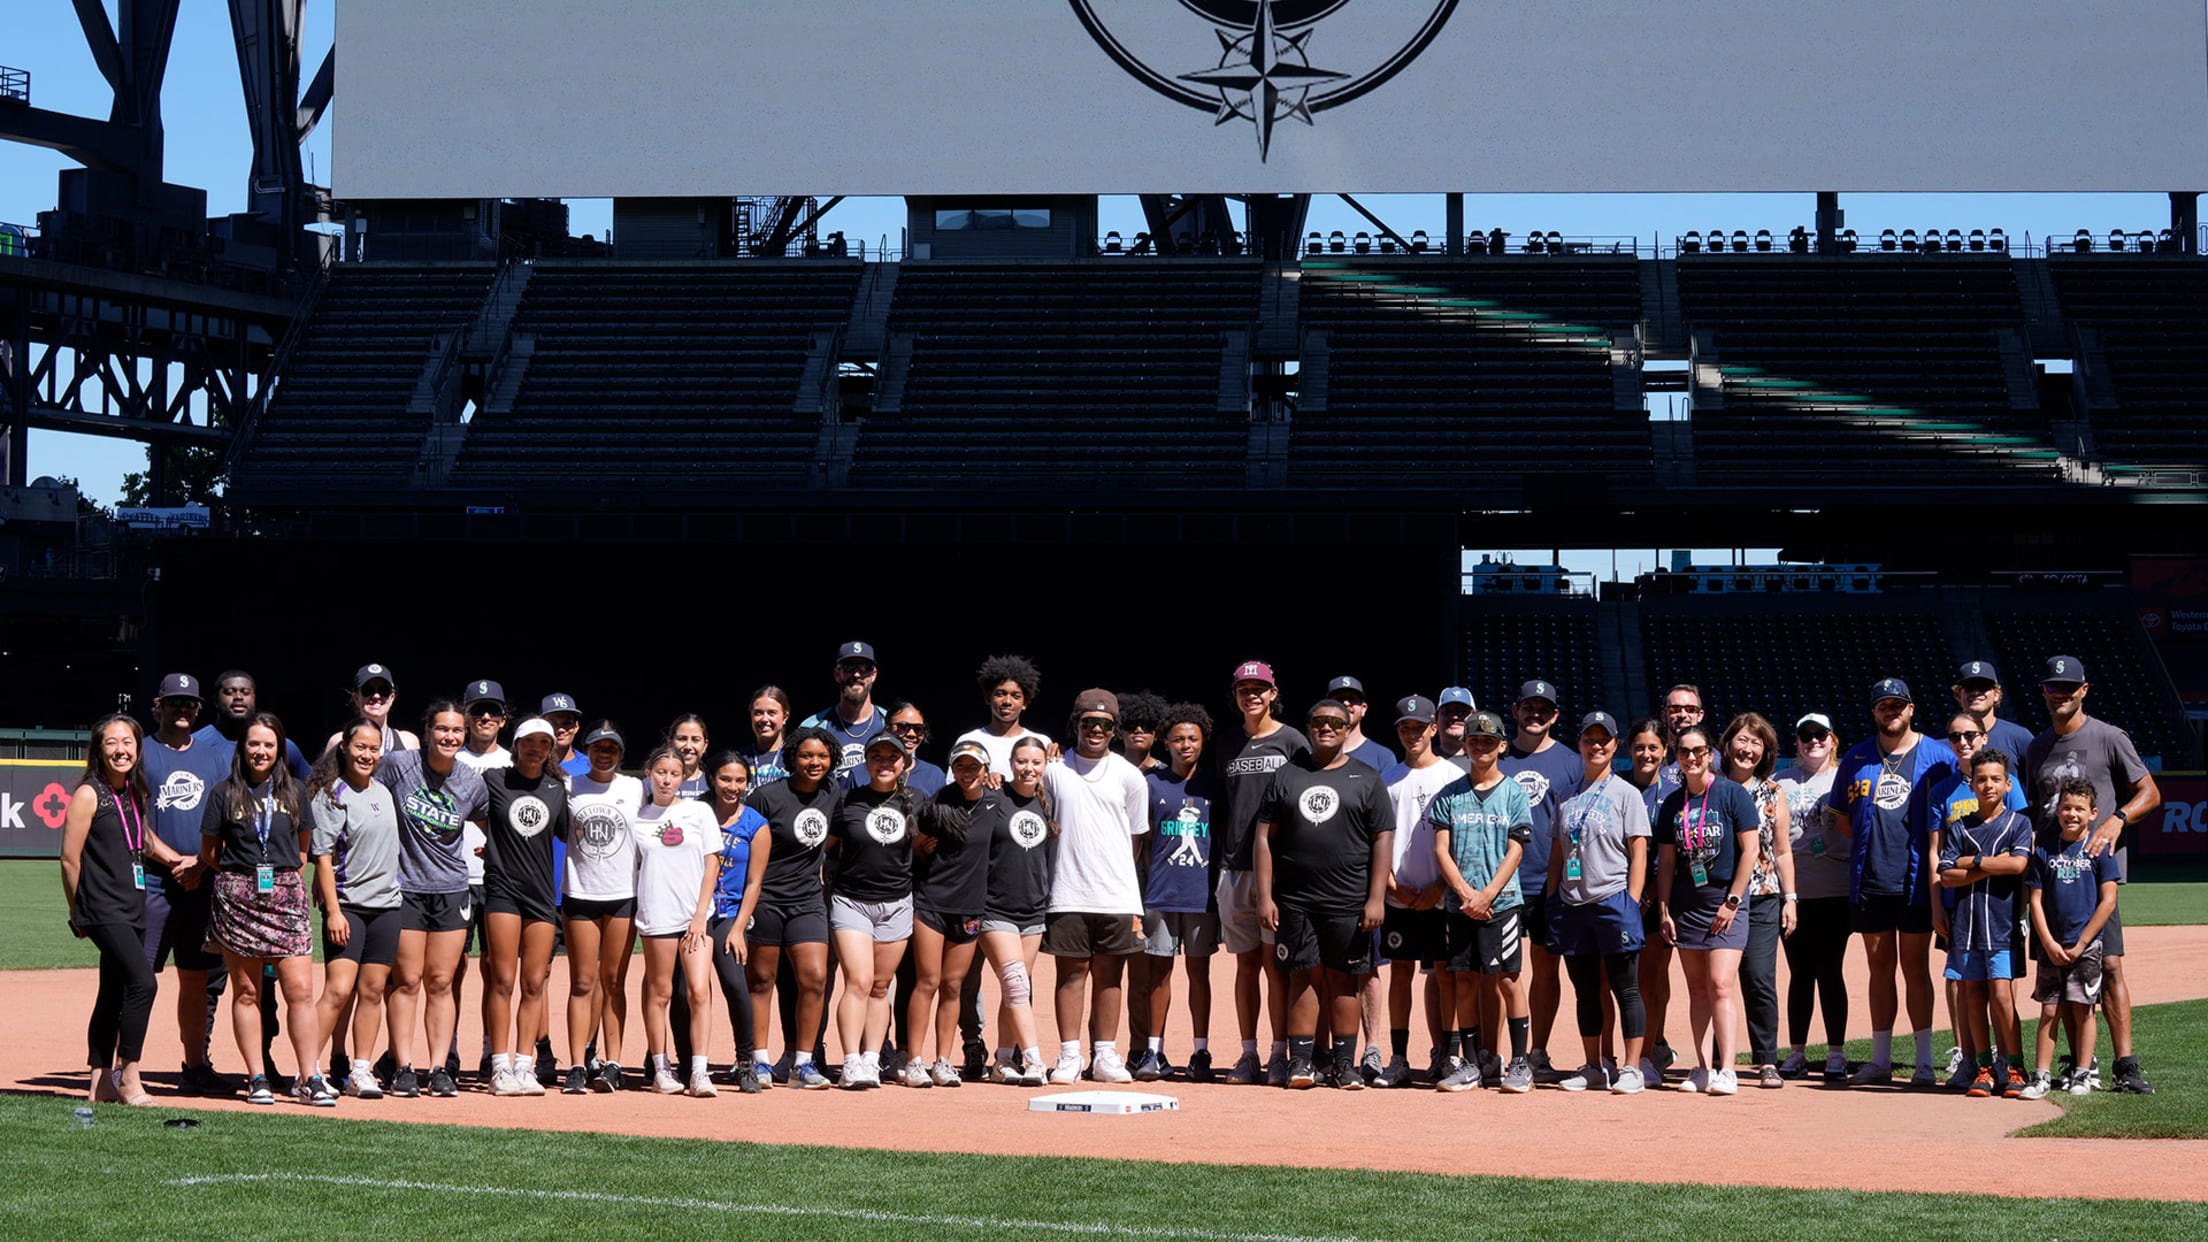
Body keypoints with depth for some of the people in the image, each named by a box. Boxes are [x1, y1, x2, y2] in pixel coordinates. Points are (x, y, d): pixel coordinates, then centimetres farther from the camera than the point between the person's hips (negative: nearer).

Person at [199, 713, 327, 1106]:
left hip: (285, 896, 1)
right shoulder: (225, 793, 5)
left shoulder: (293, 791, 11)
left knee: (300, 990, -8)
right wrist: (241, 875, 4)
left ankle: (310, 1079, -6)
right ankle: (257, 1079, 8)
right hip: (237, 898, -1)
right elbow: (208, 853, 8)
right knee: (246, 992, 3)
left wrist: (286, 875, 7)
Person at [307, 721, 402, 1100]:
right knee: (338, 990, -14)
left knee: (372, 990, 6)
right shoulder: (331, 794, -7)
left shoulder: (383, 791, 12)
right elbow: (323, 855, -11)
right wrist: (333, 910, -17)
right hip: (347, 904, -6)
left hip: (386, 903, 6)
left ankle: (360, 1072, 10)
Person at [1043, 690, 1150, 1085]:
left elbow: (1135, 837, 13)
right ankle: (1069, 1056, 4)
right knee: (1072, 971, 0)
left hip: (1116, 894, 1)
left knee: (1109, 973, 5)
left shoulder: (1129, 776, 7)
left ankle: (1105, 1056, 10)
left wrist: (1116, 874, 9)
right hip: (1068, 893, -1)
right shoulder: (1053, 769, 4)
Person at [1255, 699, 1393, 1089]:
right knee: (1304, 976, 1)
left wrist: (1376, 898, -6)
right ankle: (1301, 1061, 4)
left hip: (1348, 901, -1)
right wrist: (1265, 896, 0)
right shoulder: (1286, 777, 11)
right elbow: (1265, 838, 8)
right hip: (1296, 900, 1)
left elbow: (1383, 840, 3)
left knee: (1342, 980, 2)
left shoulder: (1366, 779, 7)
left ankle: (1344, 1064, 6)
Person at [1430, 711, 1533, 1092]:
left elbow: (1515, 851, -2)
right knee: (1465, 981, 5)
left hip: (1502, 901, -3)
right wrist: (1466, 893, -9)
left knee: (1508, 979, -4)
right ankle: (1469, 1064, 11)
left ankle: (1520, 1063, 0)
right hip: (1458, 903, 3)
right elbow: (1441, 850, 4)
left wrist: (1487, 895, -12)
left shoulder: (1514, 793, 3)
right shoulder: (1450, 795, 9)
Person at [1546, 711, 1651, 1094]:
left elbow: (1638, 854, -4)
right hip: (1572, 904, 5)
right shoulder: (1568, 795, 14)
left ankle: (1631, 1069, -2)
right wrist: (1552, 901, 8)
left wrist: (1630, 904, -12)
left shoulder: (1626, 794, 0)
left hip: (1613, 901, -5)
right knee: (1585, 991, 10)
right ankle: (1593, 1068, 17)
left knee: (1625, 989, -3)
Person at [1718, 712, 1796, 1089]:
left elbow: (1782, 851, 10)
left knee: (1759, 980, -8)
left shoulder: (1772, 794, 8)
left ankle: (1766, 1062, -2)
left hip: (1761, 899, 0)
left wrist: (1790, 898, 4)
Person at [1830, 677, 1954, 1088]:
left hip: (1914, 882, -3)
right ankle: (1880, 1059, 14)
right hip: (1869, 881, 3)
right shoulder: (1856, 759, 9)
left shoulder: (1937, 757, 0)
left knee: (1915, 967, -1)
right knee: (1880, 967, 9)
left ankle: (1924, 1062, 4)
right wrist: (1873, 842, 5)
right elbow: (1840, 815, 17)